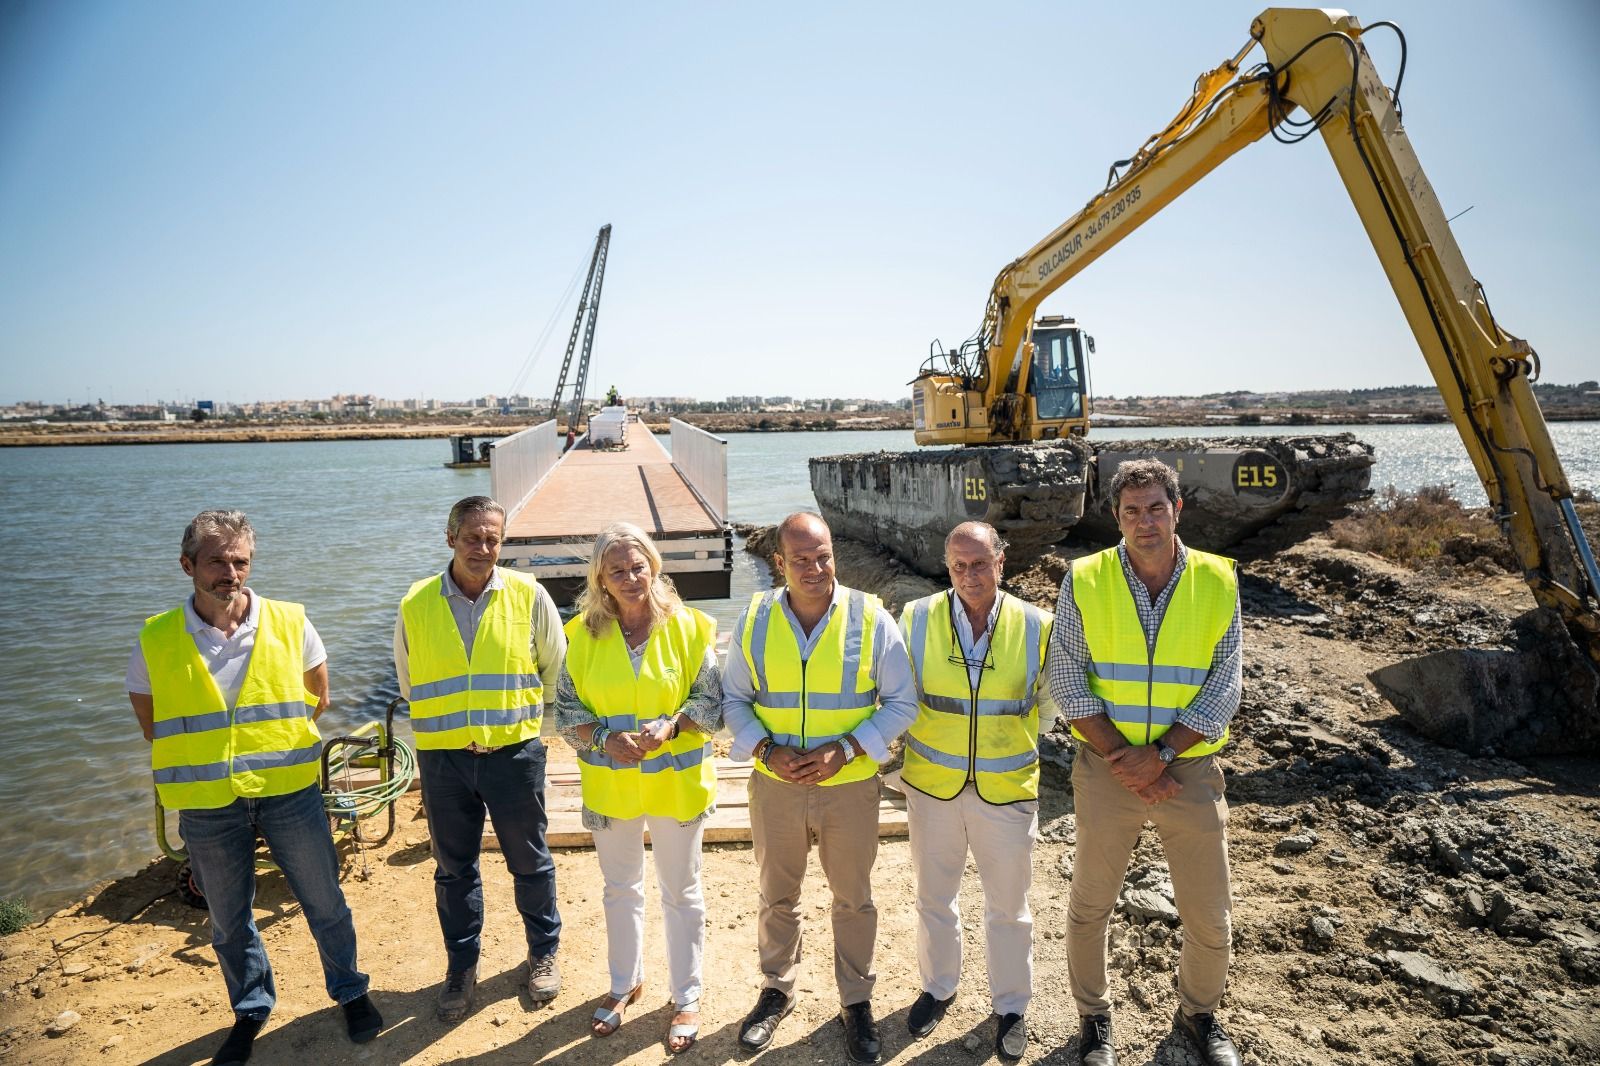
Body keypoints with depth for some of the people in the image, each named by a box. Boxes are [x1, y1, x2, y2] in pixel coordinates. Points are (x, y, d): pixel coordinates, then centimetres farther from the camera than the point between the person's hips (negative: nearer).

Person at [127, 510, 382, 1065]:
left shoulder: (289, 624, -7)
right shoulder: (155, 641, -7)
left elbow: (316, 699, 8)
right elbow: (150, 722, 8)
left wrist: (272, 743, 6)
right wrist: (205, 756, 5)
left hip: (289, 792, 0)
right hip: (206, 807, 1)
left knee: (324, 902, 12)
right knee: (229, 921, 17)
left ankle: (349, 990, 34)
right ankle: (250, 1010, 40)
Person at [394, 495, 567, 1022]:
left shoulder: (528, 595, -6)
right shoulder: (416, 604, -2)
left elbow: (556, 669, 4)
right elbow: (407, 680, 13)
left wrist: (530, 720, 6)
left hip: (514, 752, -1)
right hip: (442, 757, 1)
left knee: (530, 861, 12)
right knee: (453, 869, 14)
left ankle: (543, 953, 33)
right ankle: (461, 966, 33)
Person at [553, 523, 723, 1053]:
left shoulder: (687, 626, -11)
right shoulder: (583, 634, -5)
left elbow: (712, 700, -7)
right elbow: (566, 708, -2)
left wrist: (670, 726, -24)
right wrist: (606, 738, -19)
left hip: (675, 782, -2)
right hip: (610, 785, 2)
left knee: (681, 891, 12)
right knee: (620, 889, 20)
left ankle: (686, 997, 31)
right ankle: (625, 983, 43)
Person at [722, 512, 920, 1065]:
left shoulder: (870, 618, -12)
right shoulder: (755, 619, -6)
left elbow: (901, 702, -6)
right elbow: (734, 698, 3)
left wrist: (843, 750, -17)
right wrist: (767, 749, -14)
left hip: (850, 786, -1)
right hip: (775, 786, 2)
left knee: (853, 899, 15)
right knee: (776, 895, 19)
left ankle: (856, 1002, 37)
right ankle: (776, 990, 42)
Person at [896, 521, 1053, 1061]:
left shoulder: (1035, 626, -10)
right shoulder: (916, 618, -10)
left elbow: (1049, 696, 6)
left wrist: (1015, 739, 0)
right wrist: (898, 750, 4)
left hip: (1007, 790, -1)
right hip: (931, 785, 1)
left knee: (1008, 905, 13)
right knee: (934, 895, 19)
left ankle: (1011, 1006, 36)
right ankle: (938, 987, 43)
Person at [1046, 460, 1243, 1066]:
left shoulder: (1217, 582, -4)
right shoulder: (1085, 580, -7)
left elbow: (1225, 684, -5)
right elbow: (1066, 677, -7)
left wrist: (1158, 754, -14)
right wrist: (1120, 757, -14)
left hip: (1189, 770, 1)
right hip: (1106, 768, 0)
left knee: (1210, 918, 12)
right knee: (1090, 905, 13)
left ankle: (1198, 1014, 40)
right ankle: (1094, 1015, 37)